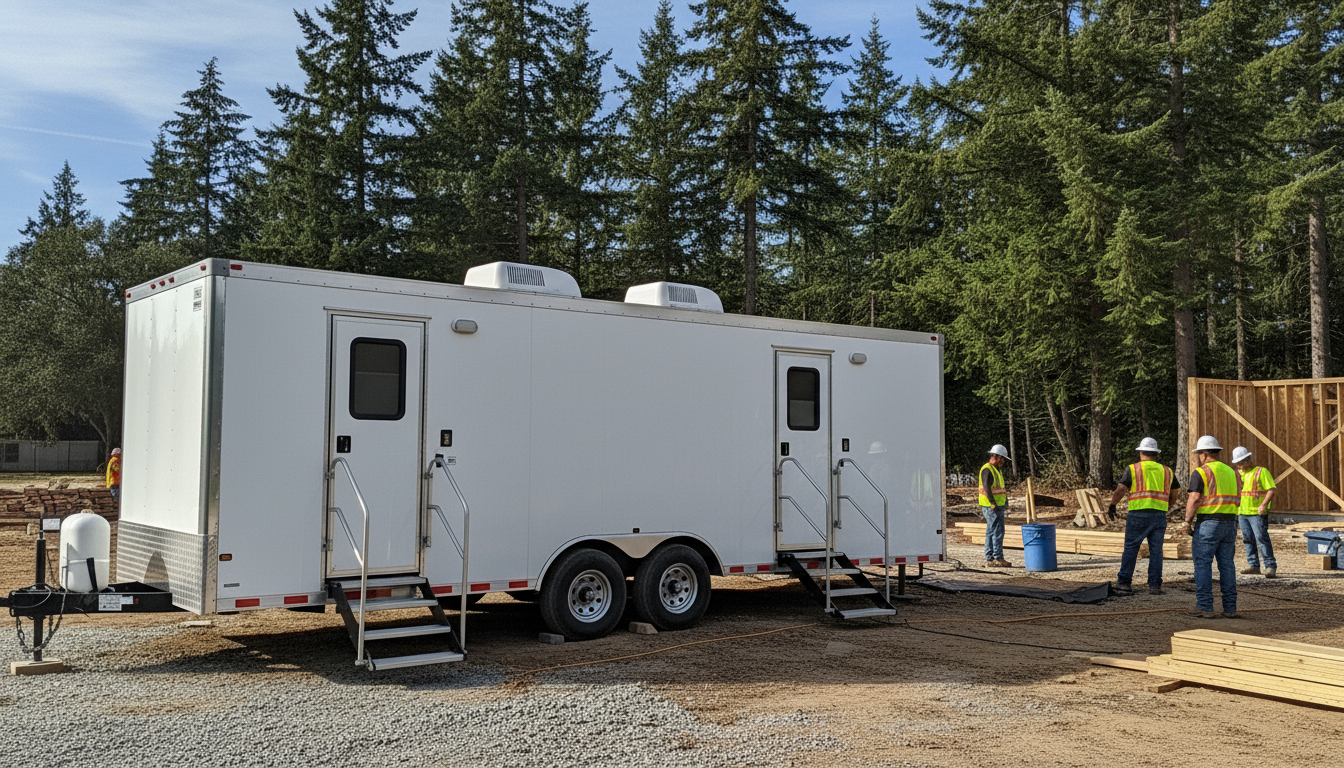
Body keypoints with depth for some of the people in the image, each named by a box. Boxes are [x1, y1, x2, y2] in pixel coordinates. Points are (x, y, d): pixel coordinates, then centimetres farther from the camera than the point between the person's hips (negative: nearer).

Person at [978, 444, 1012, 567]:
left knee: (991, 532, 10)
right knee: (997, 532, -11)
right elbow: (986, 488, -21)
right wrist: (993, 504, -24)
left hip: (997, 506, 10)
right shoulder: (987, 470, -13)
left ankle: (989, 558, 13)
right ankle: (997, 558, -11)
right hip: (991, 507, -10)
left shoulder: (996, 470, 19)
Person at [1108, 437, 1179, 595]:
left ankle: (1123, 583, 3)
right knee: (1156, 551, 6)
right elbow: (1175, 493, 18)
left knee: (1131, 549, 3)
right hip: (1159, 516, 3)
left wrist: (1112, 505, 8)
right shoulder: (1167, 472, 12)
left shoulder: (1132, 469, -1)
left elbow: (1120, 490, -6)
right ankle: (1155, 585, 5)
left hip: (1138, 515, -3)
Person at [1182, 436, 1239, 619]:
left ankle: (1205, 607, -5)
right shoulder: (1230, 472, 14)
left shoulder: (1200, 472, -7)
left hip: (1208, 523, -6)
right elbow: (1234, 498, 15)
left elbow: (1194, 499, -14)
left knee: (1203, 564, -2)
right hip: (1229, 522, 6)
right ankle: (1230, 607, 10)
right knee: (1227, 564, 9)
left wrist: (1187, 521, -5)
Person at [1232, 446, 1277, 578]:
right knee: (1248, 540, 9)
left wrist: (1264, 505, -22)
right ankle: (1253, 565, 16)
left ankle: (1270, 566, -7)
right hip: (1242, 513, 7)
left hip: (1257, 513, -7)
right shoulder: (1239, 473, 15)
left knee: (1262, 539, -10)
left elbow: (1271, 490, -11)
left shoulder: (1261, 471, -5)